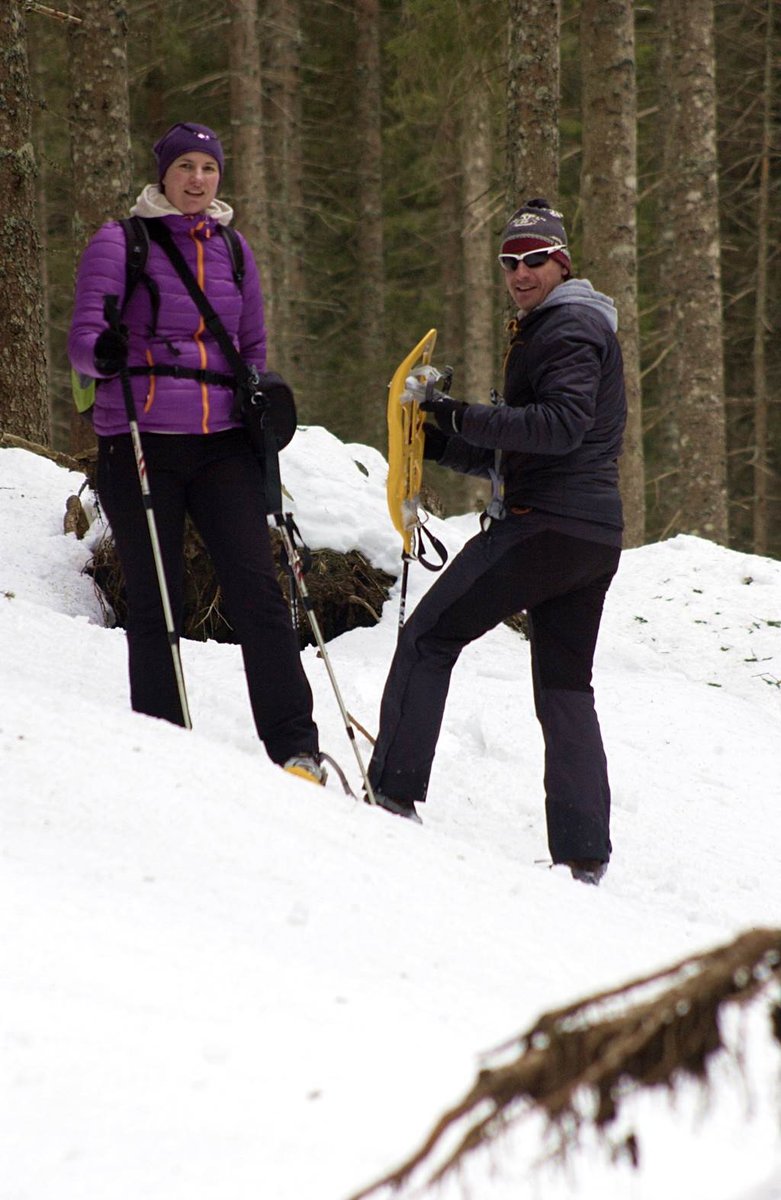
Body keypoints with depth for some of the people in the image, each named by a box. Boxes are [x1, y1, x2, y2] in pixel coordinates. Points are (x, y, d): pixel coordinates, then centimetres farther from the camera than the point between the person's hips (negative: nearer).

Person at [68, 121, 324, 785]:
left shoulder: (234, 252, 17)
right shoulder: (119, 243, 4)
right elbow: (82, 341, -2)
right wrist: (105, 352, -26)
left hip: (221, 444, 2)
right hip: (141, 443, -2)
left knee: (257, 588, -10)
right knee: (155, 602, -1)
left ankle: (295, 749, -11)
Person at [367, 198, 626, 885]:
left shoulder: (567, 328, -6)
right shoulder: (565, 328, 26)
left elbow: (562, 424, -22)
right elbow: (514, 453, 26)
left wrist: (466, 418, -23)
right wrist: (447, 445, 13)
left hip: (545, 523, -10)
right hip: (595, 537, 10)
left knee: (430, 636, -5)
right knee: (565, 691, 9)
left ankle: (393, 790, -9)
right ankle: (583, 853, 4)